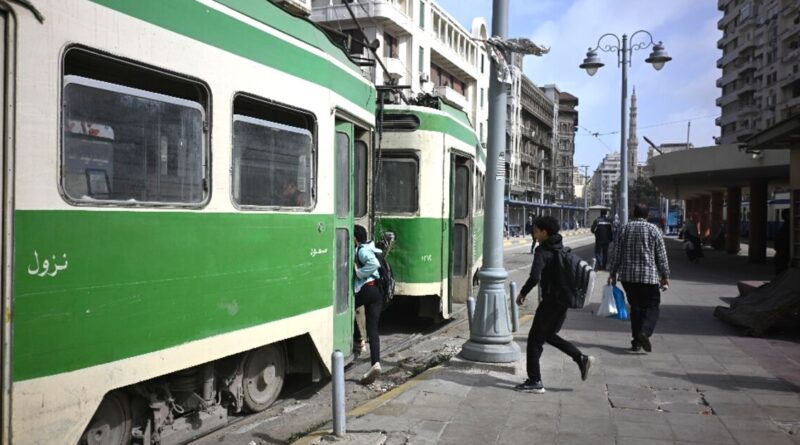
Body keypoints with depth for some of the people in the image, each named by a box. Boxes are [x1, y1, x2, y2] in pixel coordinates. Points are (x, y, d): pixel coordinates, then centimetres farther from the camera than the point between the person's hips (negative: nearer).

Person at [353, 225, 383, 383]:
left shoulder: (362, 250, -6)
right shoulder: (371, 248, 23)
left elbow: (374, 263, -23)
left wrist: (358, 272, -13)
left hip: (367, 288, -8)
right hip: (379, 291, 8)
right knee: (373, 329, 3)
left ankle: (357, 339, 21)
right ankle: (375, 363, -9)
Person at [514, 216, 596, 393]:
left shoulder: (542, 251, -15)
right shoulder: (562, 250, 11)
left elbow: (535, 277, -26)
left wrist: (522, 293, -13)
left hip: (550, 301, -8)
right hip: (563, 301, 8)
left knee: (535, 338, 2)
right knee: (549, 335, 24)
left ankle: (535, 381, 6)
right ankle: (582, 358, 16)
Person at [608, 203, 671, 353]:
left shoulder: (624, 229, 5)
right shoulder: (653, 229, -2)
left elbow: (616, 254, 5)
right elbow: (661, 255, -1)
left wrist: (612, 274, 11)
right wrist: (665, 276, 6)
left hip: (627, 276, 3)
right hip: (649, 276, -3)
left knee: (635, 307, 12)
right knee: (652, 306, 5)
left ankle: (636, 342, 10)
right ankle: (644, 332, -20)